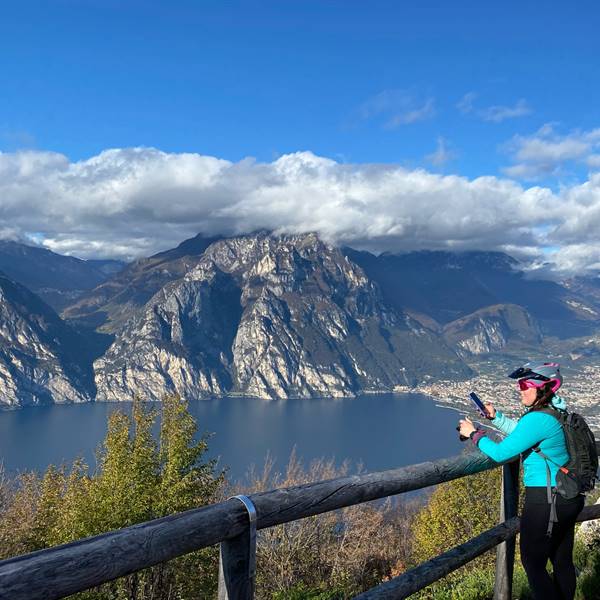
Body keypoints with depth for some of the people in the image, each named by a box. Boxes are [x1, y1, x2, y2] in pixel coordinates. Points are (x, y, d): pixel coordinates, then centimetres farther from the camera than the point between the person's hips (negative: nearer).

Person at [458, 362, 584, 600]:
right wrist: (495, 417, 18)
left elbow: (500, 452, -19)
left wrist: (474, 433, -5)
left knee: (533, 563, 4)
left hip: (546, 502, -9)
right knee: (562, 561, 18)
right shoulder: (558, 413, 8)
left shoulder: (538, 419, -22)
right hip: (569, 498, 9)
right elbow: (521, 432, 25)